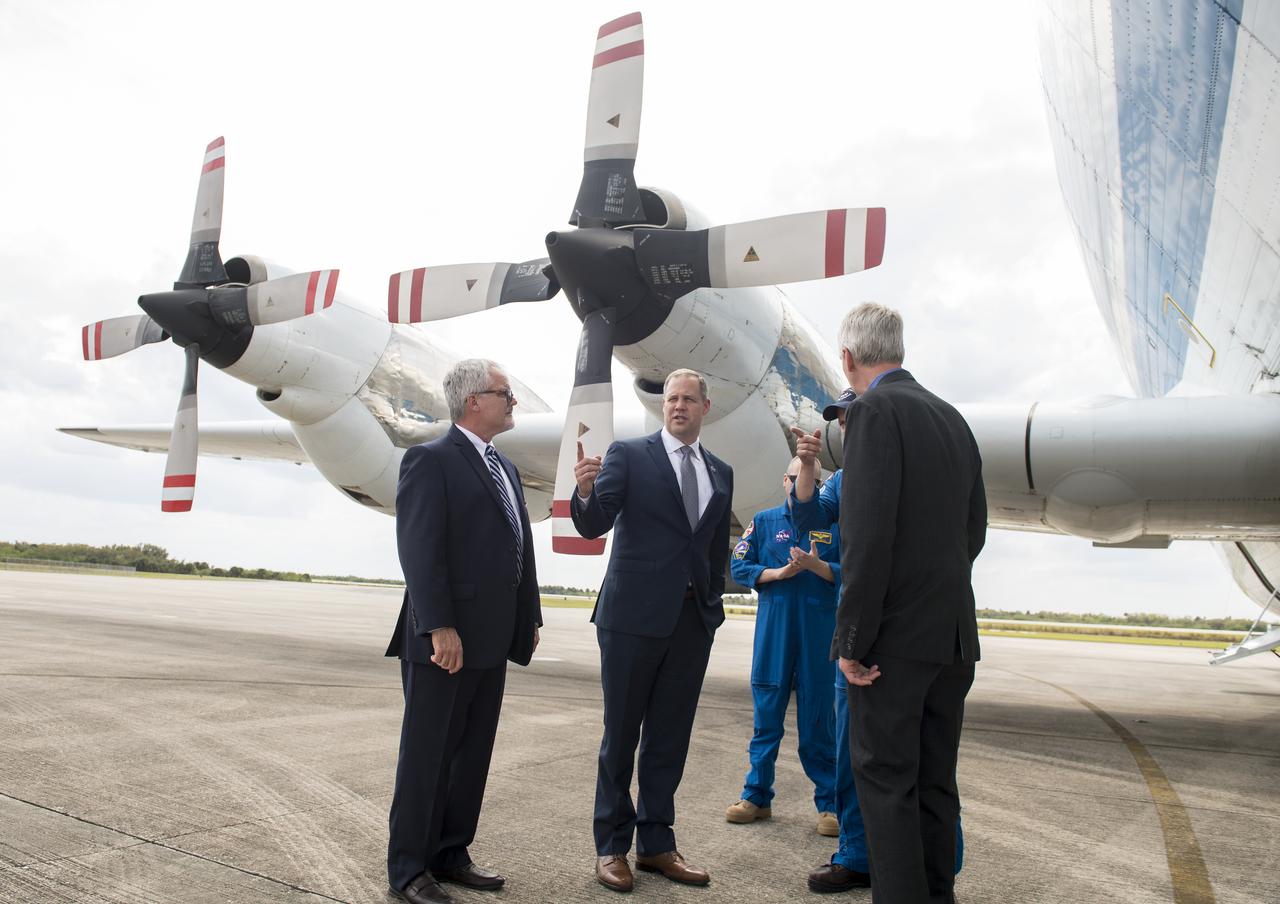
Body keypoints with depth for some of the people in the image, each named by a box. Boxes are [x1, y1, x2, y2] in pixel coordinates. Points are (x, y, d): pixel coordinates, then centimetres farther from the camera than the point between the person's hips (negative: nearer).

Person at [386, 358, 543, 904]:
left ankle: (451, 855, 29)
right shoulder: (430, 460, -9)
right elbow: (419, 550, -17)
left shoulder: (505, 467, 17)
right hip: (443, 642, -8)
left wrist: (529, 617, 12)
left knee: (473, 754, 15)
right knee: (427, 755, 4)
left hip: (491, 642, 8)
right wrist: (439, 628, -22)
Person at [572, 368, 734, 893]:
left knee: (670, 737, 12)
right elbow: (594, 525, -12)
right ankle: (611, 847, 21)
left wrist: (713, 604, 14)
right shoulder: (628, 455, -2)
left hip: (693, 620, 4)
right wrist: (586, 491, -32)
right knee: (621, 733, 6)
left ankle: (656, 843, 26)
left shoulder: (721, 473, 12)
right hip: (634, 615, -4)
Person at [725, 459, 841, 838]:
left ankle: (829, 803, 14)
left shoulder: (834, 523, 6)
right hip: (773, 626, 1)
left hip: (820, 630, -1)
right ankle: (757, 796, 17)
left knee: (818, 714, 3)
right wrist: (779, 572, -11)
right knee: (766, 711, 5)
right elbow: (738, 567, 2)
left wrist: (815, 566, -17)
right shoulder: (764, 521, 8)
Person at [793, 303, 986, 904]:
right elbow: (973, 532, 17)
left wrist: (854, 640, -16)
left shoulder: (874, 411, -12)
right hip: (954, 633, 8)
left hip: (895, 635, -8)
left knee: (886, 780, 1)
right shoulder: (953, 418, 13)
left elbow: (868, 535, -20)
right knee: (936, 780, 16)